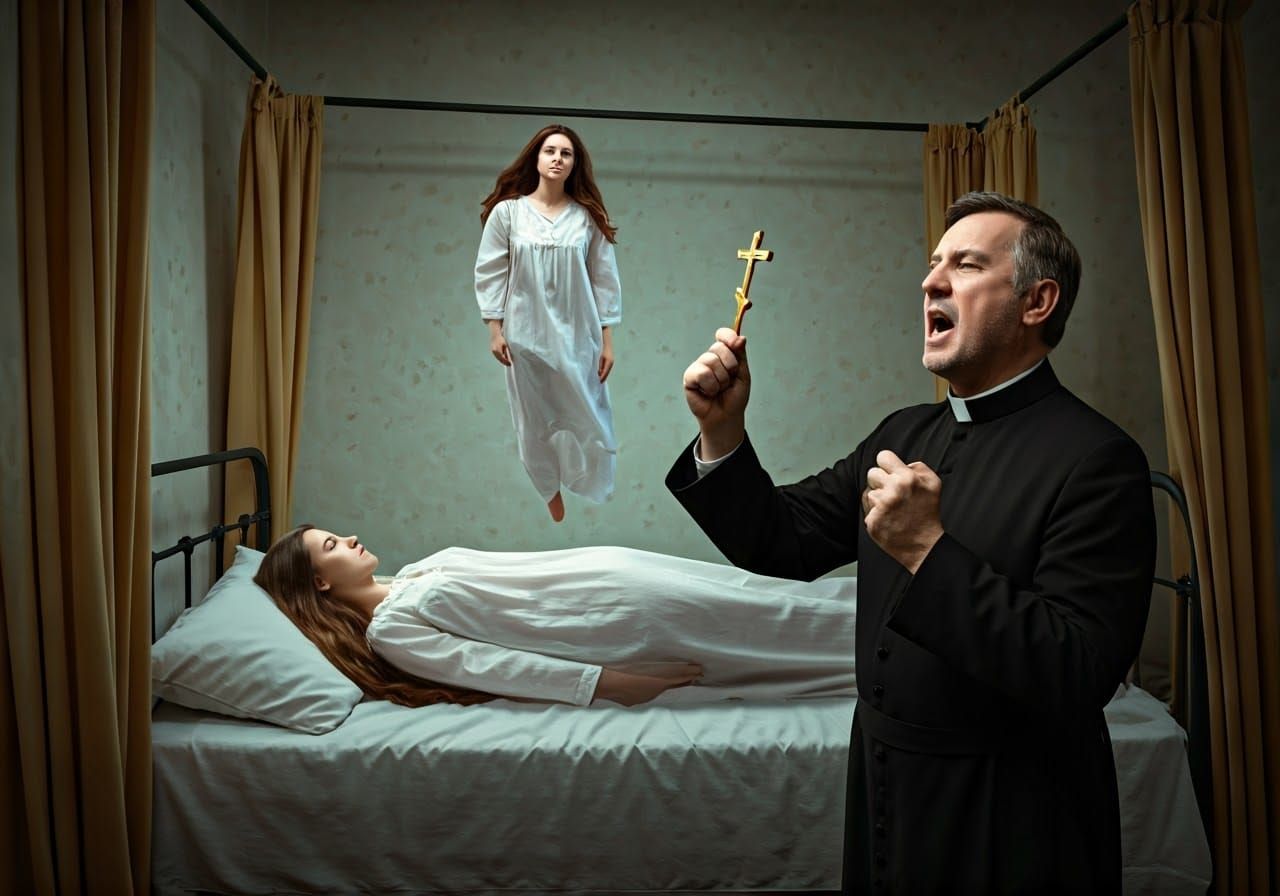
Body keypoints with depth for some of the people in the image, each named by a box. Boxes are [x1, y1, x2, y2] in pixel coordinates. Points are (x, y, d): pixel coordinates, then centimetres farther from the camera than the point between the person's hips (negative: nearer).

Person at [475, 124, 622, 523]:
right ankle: (550, 495, 29)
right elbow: (490, 273, 1)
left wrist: (607, 340, -1)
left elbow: (604, 279, 1)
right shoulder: (506, 212, -1)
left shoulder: (588, 217, 0)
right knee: (535, 423, 9)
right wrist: (495, 329, -3)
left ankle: (595, 508, 19)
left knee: (587, 419, 3)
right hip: (525, 336, 0)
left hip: (578, 336, 0)